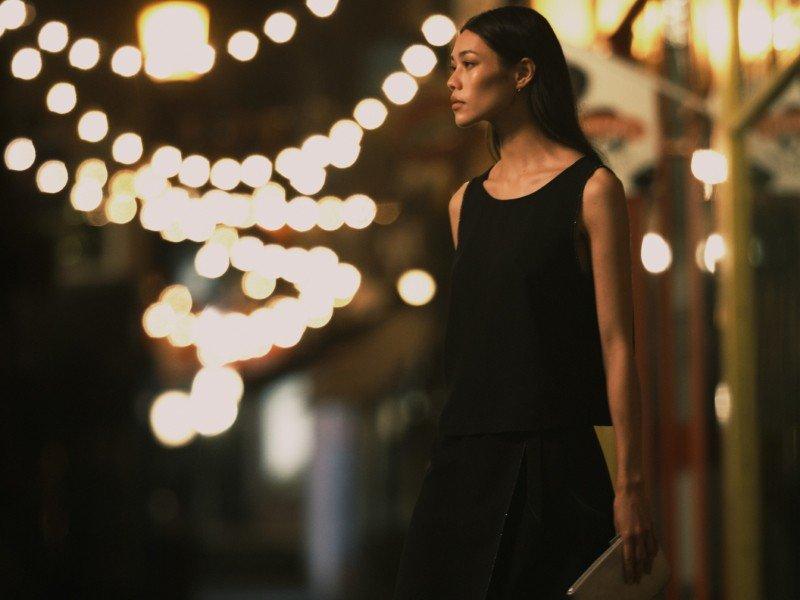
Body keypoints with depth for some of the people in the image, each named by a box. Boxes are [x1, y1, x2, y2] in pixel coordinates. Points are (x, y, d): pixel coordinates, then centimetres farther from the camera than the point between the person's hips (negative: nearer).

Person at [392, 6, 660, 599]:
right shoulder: (466, 202, 15)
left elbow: (617, 347, -7)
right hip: (462, 460, 6)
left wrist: (630, 484, -12)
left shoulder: (591, 189, -3)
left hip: (551, 460, -6)